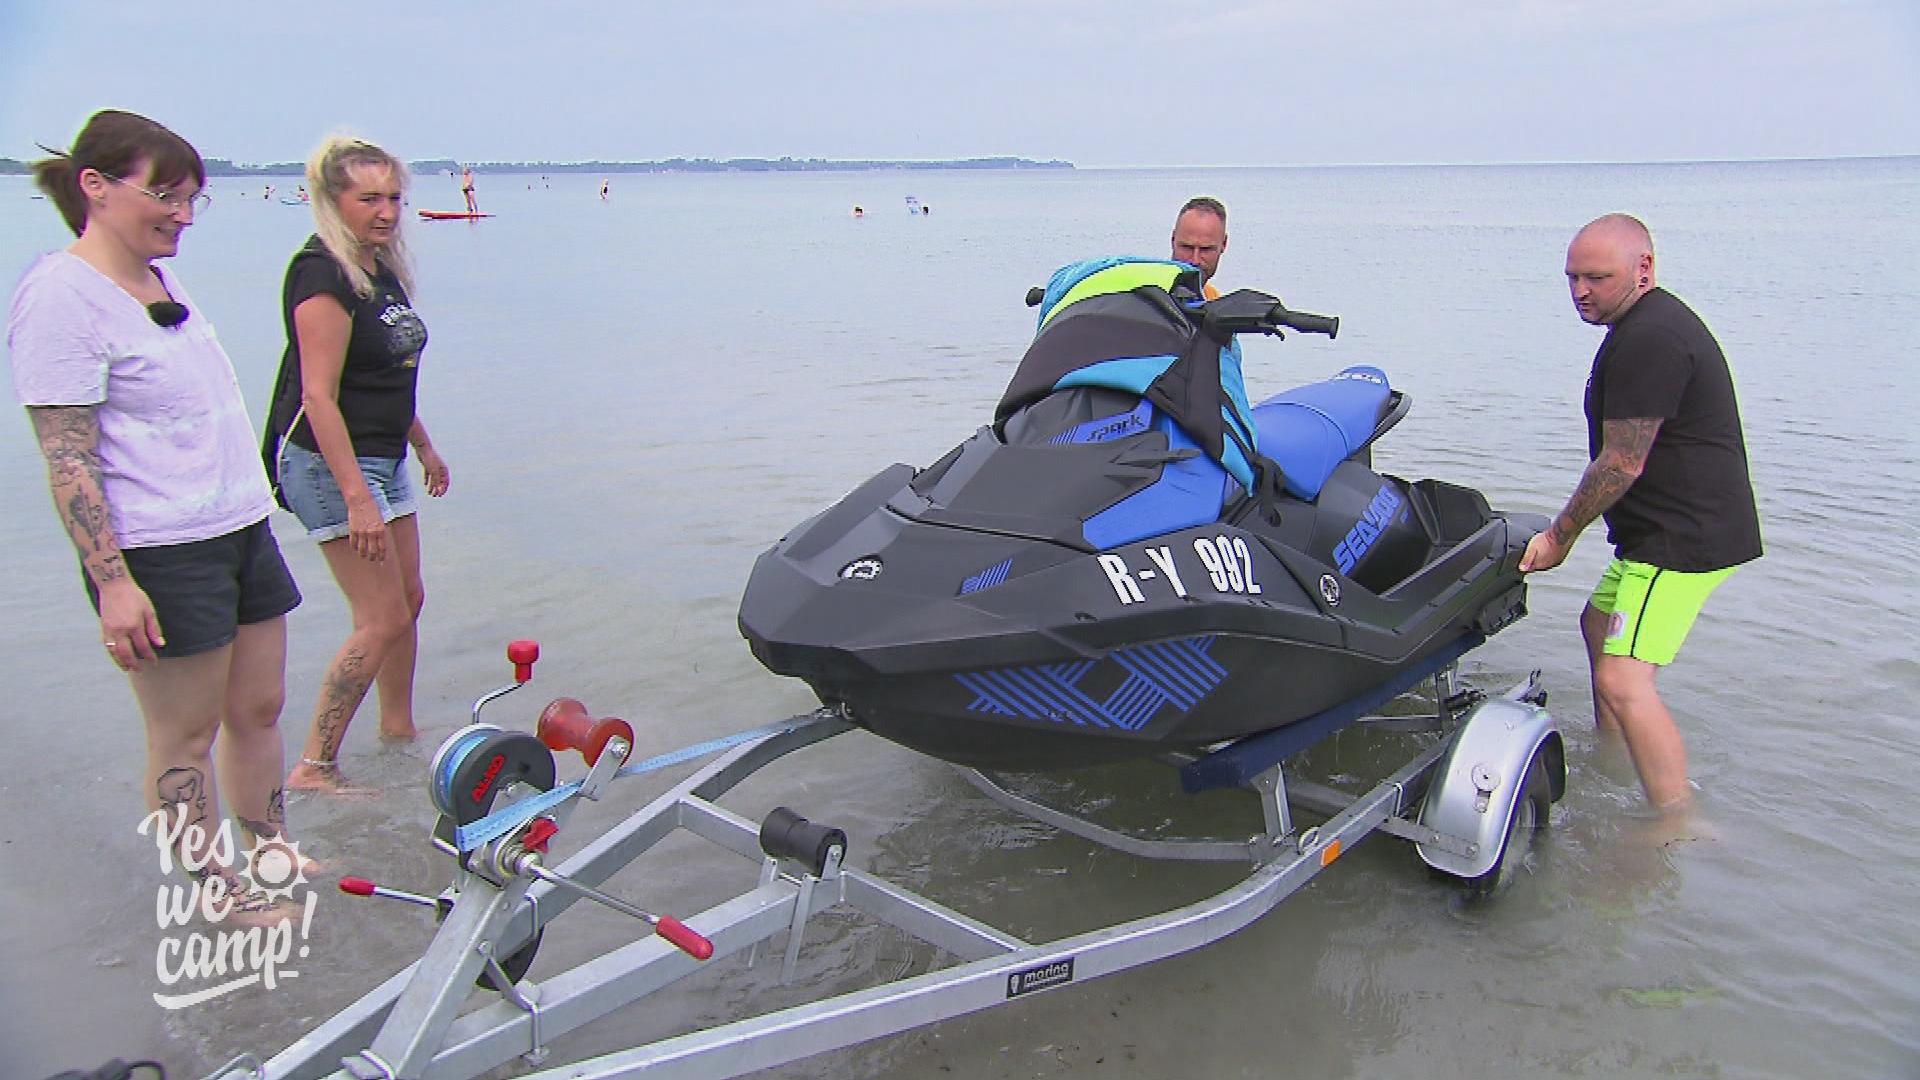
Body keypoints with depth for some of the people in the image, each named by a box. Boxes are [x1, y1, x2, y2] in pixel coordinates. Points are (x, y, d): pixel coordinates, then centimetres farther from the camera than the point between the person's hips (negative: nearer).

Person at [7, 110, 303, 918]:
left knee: (259, 708, 16)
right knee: (185, 734, 5)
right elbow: (68, 461, -17)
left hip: (242, 530, 8)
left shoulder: (162, 284, 13)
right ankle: (214, 890, 20)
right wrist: (112, 580, -20)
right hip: (158, 555, -8)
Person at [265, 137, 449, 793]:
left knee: (408, 599, 15)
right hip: (330, 465, -9)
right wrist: (357, 497, -27)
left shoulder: (381, 269, 11)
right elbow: (319, 395, -23)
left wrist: (423, 446, 27)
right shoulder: (322, 274, -18)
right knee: (383, 618, -8)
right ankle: (314, 766, 2)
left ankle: (398, 730, 31)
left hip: (382, 460, 9)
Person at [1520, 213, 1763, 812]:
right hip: (1671, 529, 12)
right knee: (1599, 623, 28)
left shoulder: (1648, 340, -21)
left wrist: (1560, 535, -9)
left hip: (1684, 535, -12)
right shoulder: (1651, 325, 15)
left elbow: (1622, 463, -20)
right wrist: (1569, 530, 21)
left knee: (1622, 681, -20)